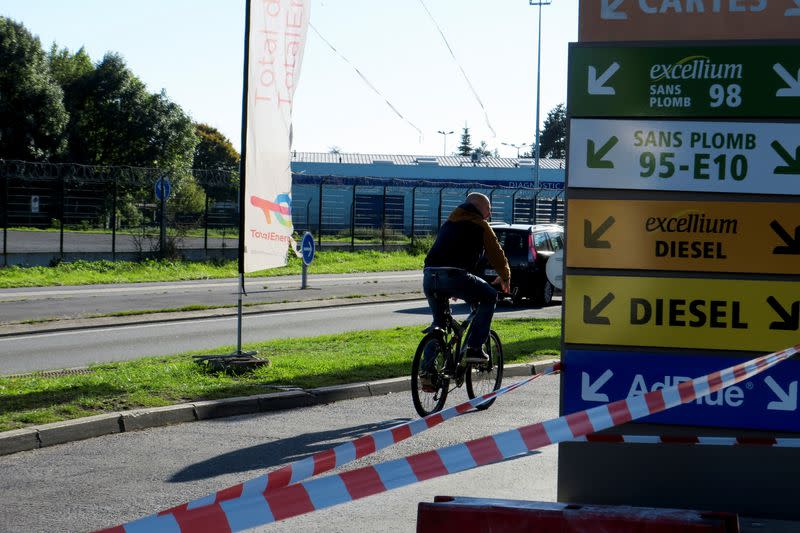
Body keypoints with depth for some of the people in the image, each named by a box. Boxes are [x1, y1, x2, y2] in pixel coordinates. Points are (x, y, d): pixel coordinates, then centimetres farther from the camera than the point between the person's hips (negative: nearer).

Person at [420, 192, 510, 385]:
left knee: (439, 322, 23)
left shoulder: (449, 223, 31)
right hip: (454, 276, -6)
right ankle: (474, 349, 7)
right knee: (489, 297, 16)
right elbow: (496, 254, 15)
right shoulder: (480, 225, 10)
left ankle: (427, 371, 13)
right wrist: (505, 277, 35)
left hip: (429, 277, 6)